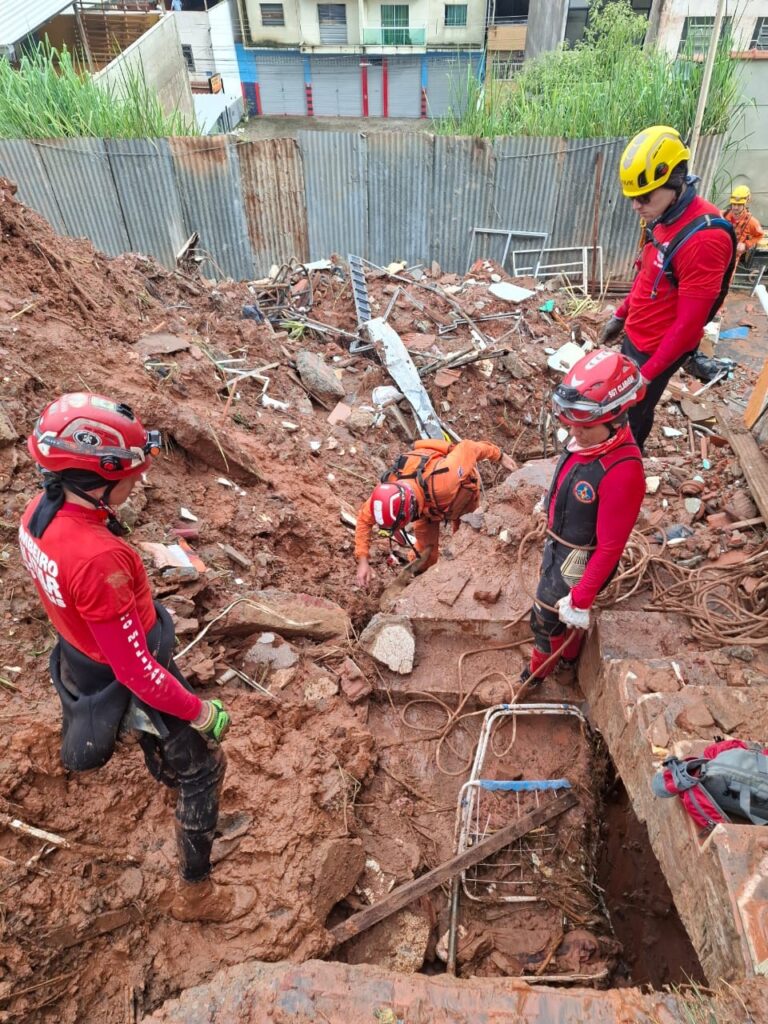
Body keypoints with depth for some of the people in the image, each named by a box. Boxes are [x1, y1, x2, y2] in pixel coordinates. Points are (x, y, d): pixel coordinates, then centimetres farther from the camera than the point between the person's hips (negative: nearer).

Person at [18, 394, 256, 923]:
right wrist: (199, 710, -19)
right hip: (127, 682, -8)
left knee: (157, 729, 38)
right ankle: (196, 893, 30)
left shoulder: (38, 511, -14)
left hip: (79, 658, 9)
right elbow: (135, 667, -32)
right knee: (204, 765, 13)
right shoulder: (97, 558, -41)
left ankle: (166, 774, 71)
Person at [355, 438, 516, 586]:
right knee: (425, 539, 5)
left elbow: (467, 448, -35)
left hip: (463, 487, -2)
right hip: (428, 498, 3)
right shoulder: (386, 491, -36)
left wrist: (499, 456, -19)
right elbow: (364, 519, -18)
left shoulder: (440, 482, -51)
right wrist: (363, 561, -23)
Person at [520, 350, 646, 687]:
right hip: (558, 543, 7)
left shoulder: (622, 473, -39)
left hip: (577, 561, -7)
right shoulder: (588, 437, -16)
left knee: (547, 617, 17)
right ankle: (570, 653, 60)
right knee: (563, 610, 31)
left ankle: (540, 669, 48)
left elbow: (610, 548, -31)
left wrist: (581, 600, -24)